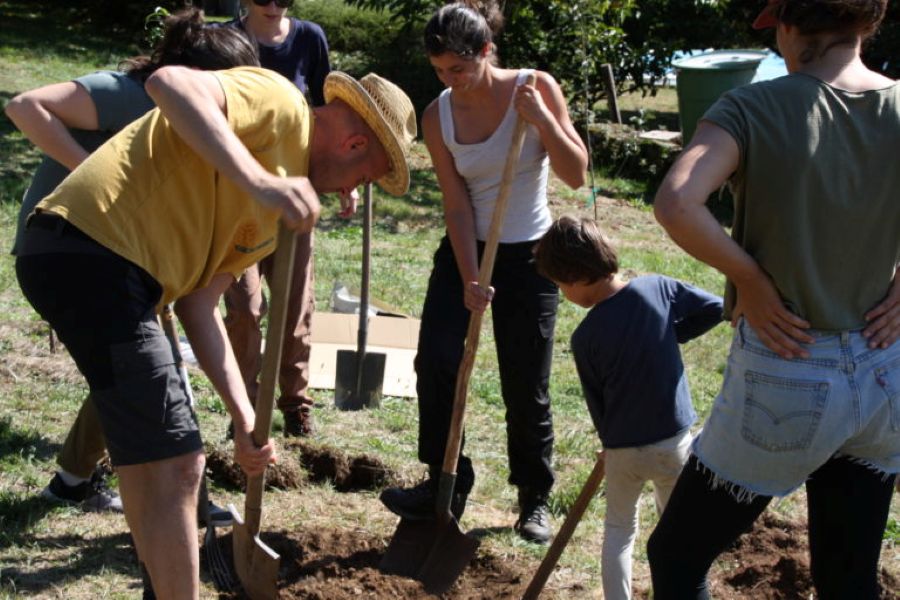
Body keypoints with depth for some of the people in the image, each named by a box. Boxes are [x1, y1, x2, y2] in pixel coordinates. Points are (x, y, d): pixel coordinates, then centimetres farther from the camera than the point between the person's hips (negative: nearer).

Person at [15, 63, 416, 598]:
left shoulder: (276, 208, 21)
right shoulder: (279, 101, -6)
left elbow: (198, 300, 15)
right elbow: (170, 83, -25)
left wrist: (245, 417, 7)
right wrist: (260, 181, -34)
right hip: (88, 250, -11)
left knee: (151, 461, 24)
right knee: (174, 465, -8)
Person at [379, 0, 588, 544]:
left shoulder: (536, 89, -11)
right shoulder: (439, 116, -5)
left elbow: (576, 174, -14)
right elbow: (456, 204, -8)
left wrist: (540, 117, -27)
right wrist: (469, 280, -15)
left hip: (528, 256, -2)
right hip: (464, 251, 3)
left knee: (526, 388, 3)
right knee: (435, 362, -10)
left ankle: (535, 499, 21)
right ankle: (445, 484, 5)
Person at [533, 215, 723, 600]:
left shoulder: (585, 338, -14)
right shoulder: (658, 287, -11)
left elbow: (596, 403, -3)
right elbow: (713, 308, -3)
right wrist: (668, 336, 4)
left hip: (623, 450, -2)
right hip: (674, 442, 2)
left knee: (619, 529, 20)